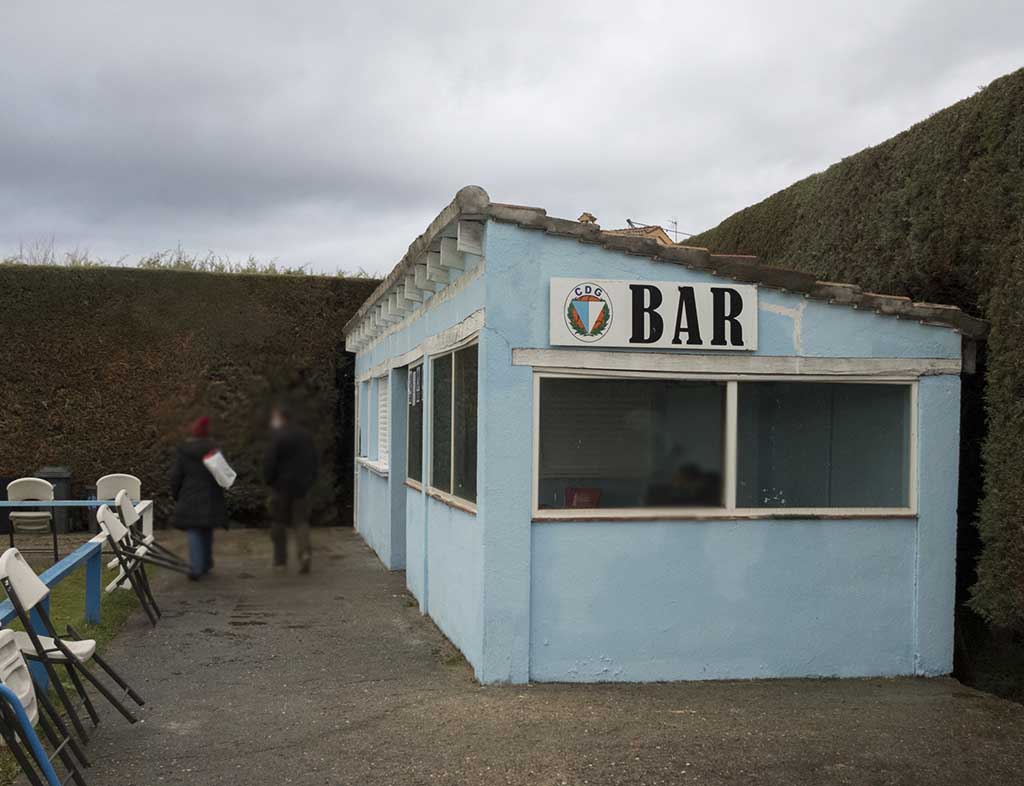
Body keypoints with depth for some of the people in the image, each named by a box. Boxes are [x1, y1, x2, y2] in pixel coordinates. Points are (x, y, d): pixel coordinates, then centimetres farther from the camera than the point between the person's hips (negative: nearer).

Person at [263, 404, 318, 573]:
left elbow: (269, 463, -14)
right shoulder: (306, 436, 9)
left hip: (282, 486, -5)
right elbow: (313, 461, 12)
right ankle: (305, 551, -13)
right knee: (301, 521, 9)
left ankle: (280, 561, 12)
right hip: (302, 486, 5)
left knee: (279, 523, 8)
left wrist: (268, 480, 1)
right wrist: (310, 481, 17)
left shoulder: (278, 437, -12)